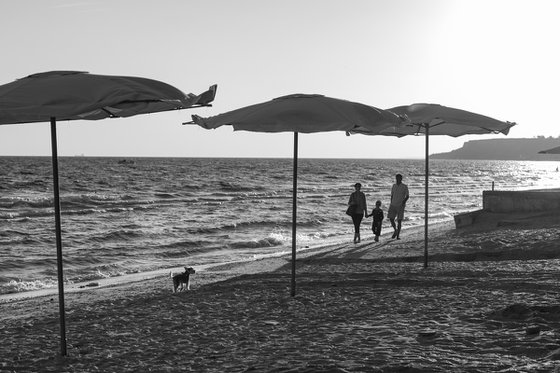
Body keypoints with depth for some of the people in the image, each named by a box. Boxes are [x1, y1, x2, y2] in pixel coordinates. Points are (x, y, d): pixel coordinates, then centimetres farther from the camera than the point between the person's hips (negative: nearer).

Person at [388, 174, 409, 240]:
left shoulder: (405, 187, -4)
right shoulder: (394, 186, 8)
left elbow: (407, 196, -1)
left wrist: (404, 201, -19)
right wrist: (391, 205, 13)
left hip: (401, 206, -3)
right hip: (393, 205, 3)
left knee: (399, 221, -5)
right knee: (391, 219, -5)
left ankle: (398, 235, 2)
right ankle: (395, 230, 20)